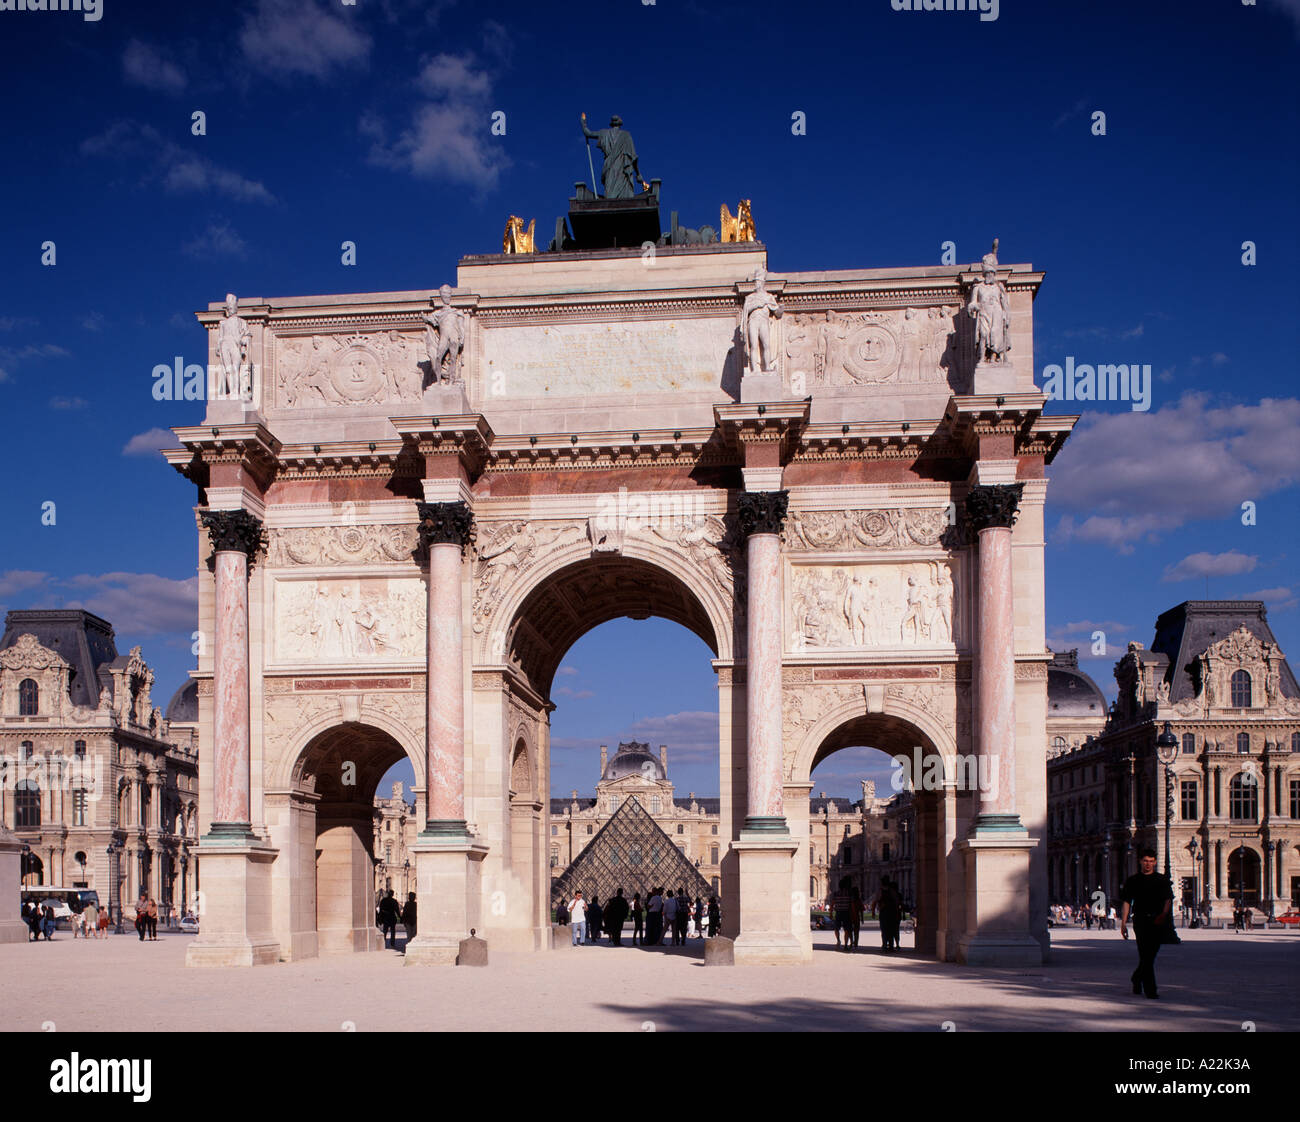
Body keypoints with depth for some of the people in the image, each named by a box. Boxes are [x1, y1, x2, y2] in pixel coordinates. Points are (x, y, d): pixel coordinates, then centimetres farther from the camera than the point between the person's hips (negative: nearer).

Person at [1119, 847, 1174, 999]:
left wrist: (1163, 914, -17)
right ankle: (1150, 989, -9)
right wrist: (1123, 923, 1)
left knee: (1151, 954, 7)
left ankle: (1136, 978, 32)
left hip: (1158, 922, 2)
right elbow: (1126, 903, 8)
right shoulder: (1133, 881, 8)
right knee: (1145, 955, -9)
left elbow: (1168, 900, 3)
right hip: (1140, 920, -2)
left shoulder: (1162, 880, 11)